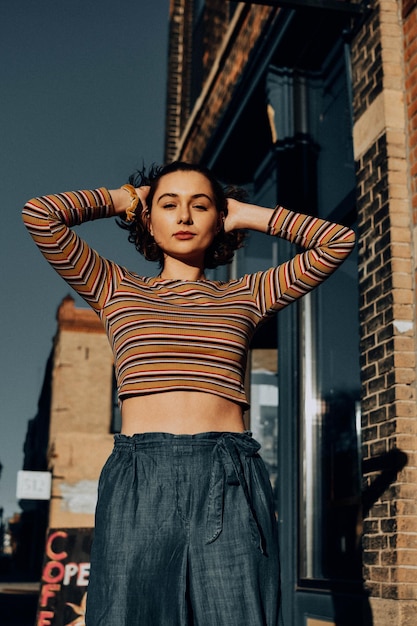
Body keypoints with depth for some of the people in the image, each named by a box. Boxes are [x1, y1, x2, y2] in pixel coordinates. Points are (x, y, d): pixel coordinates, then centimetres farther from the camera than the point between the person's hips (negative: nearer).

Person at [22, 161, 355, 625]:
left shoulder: (246, 296, 18)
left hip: (230, 483, 1)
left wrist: (248, 215, 21)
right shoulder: (115, 289, 16)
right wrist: (123, 199, 20)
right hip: (138, 479, 0)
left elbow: (337, 241, 15)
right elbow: (40, 214, 7)